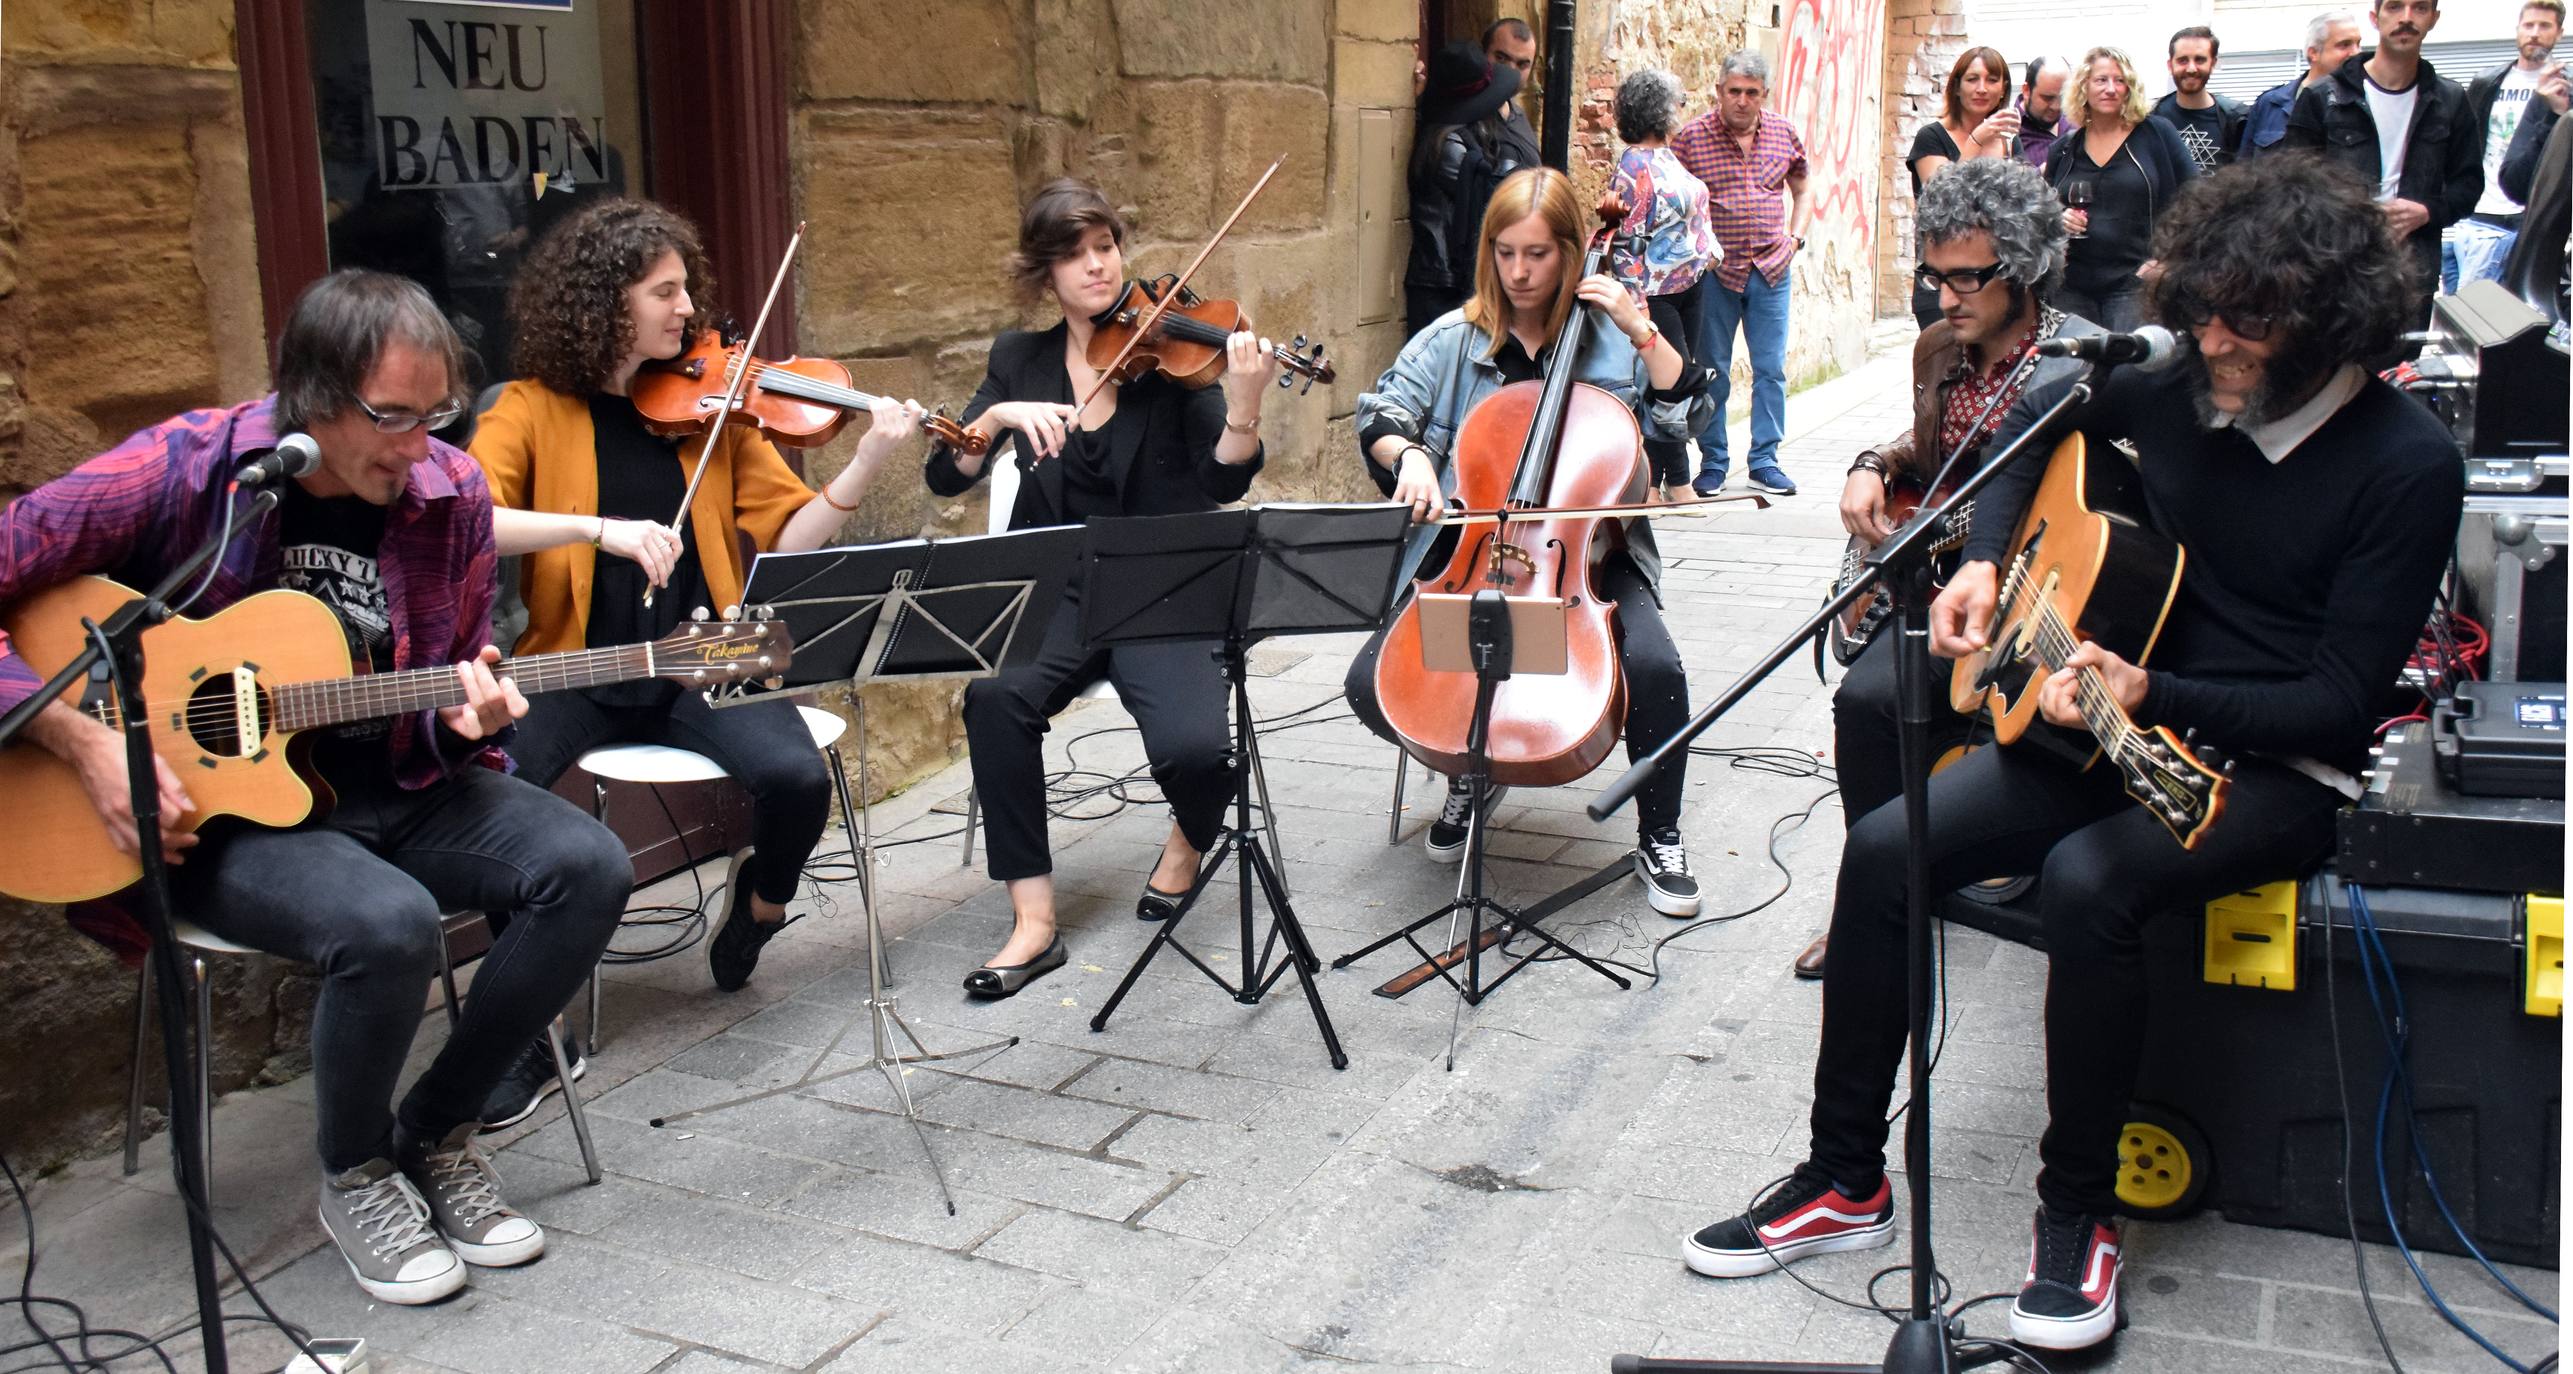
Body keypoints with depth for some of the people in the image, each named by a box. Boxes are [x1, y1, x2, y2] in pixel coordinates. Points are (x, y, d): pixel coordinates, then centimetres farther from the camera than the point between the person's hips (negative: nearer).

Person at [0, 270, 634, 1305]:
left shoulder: (450, 496, -2)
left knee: (588, 867, -18)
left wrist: (467, 719, -16)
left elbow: (450, 704, 9)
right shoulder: (181, 471, -14)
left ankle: (434, 1133, 3)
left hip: (395, 790, 5)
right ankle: (355, 1175, -1)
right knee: (390, 922, -34)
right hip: (223, 809, -5)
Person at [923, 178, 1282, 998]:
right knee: (995, 697, -31)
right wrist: (999, 415, -17)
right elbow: (947, 478, 1)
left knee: (1193, 745, -28)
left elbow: (1223, 484, -11)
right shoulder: (1020, 361, 9)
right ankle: (1034, 922, -18)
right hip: (1057, 596, 2)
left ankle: (1191, 837, 11)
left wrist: (1244, 407, -30)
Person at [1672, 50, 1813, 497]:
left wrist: (1794, 239, 5)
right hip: (1714, 271, -2)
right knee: (1712, 371, 4)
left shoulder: (1784, 133, 6)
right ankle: (1712, 463, 14)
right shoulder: (1691, 137, -4)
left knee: (1771, 369, 4)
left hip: (1771, 271, 3)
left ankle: (1765, 460, 14)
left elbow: (1802, 193, 19)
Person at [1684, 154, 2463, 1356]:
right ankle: (1847, 1180, -1)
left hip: (2278, 766, -5)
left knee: (2086, 878, -35)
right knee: (1883, 849, -13)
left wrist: (2151, 697, -29)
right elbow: (2038, 422, 20)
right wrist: (1985, 560, 4)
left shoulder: (2407, 465, -16)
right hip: (2122, 721, 6)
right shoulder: (2174, 382, -2)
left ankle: (2077, 1213, -13)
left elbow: (2340, 702, -17)